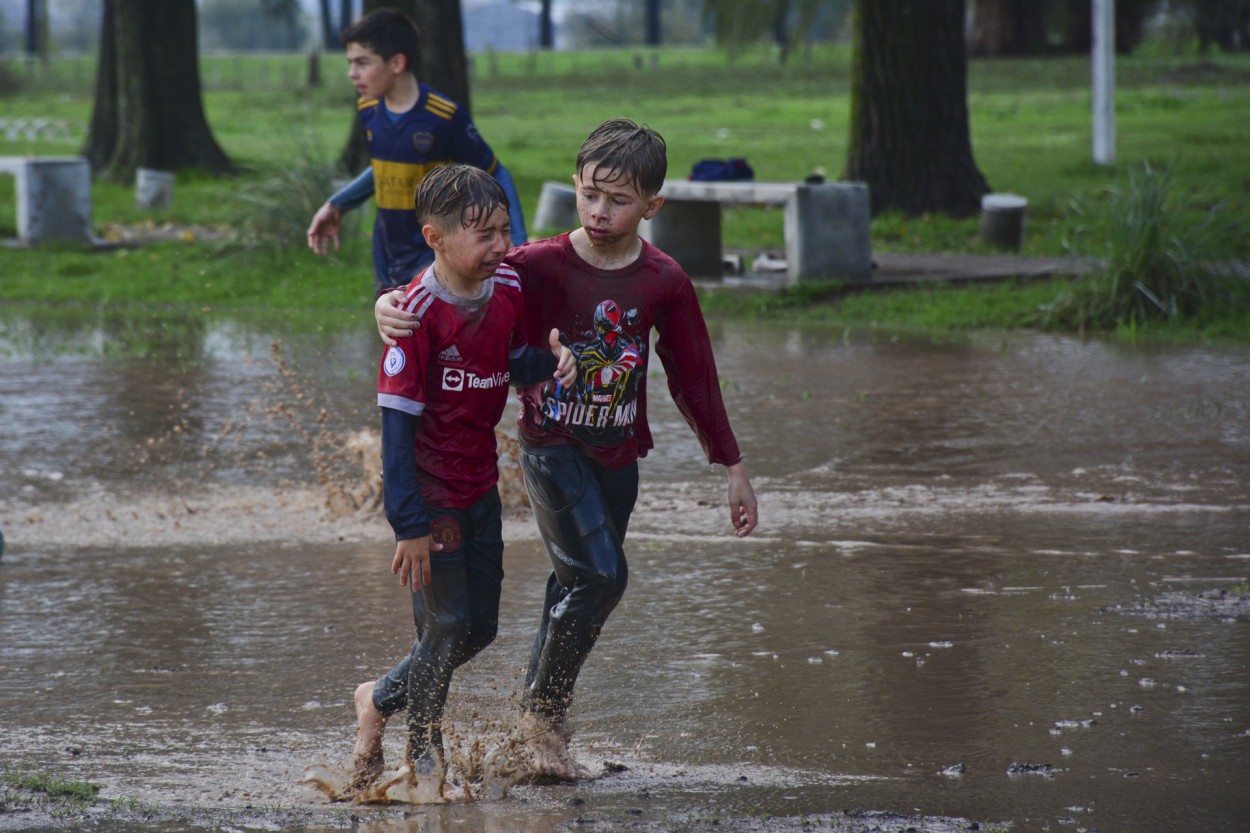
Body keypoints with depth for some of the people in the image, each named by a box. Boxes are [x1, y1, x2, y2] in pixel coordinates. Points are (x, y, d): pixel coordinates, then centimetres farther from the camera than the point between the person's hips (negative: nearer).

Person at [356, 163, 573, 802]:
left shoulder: (508, 290, -2)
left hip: (480, 485, 7)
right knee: (447, 627, -2)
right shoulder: (419, 311, -22)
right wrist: (409, 523, -23)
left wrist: (549, 360, -12)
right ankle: (424, 757, 19)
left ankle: (381, 701, 35)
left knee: (480, 627, 13)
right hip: (429, 491, -7)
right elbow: (397, 419, -21)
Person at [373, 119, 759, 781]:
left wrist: (732, 467, 9)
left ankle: (539, 716, 26)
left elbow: (694, 377, 6)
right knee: (600, 574, -17)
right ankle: (542, 711, 0)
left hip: (617, 454, 4)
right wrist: (392, 303, -36)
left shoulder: (663, 282, -3)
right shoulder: (539, 267, -12)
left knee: (577, 590, 11)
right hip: (551, 446, -4)